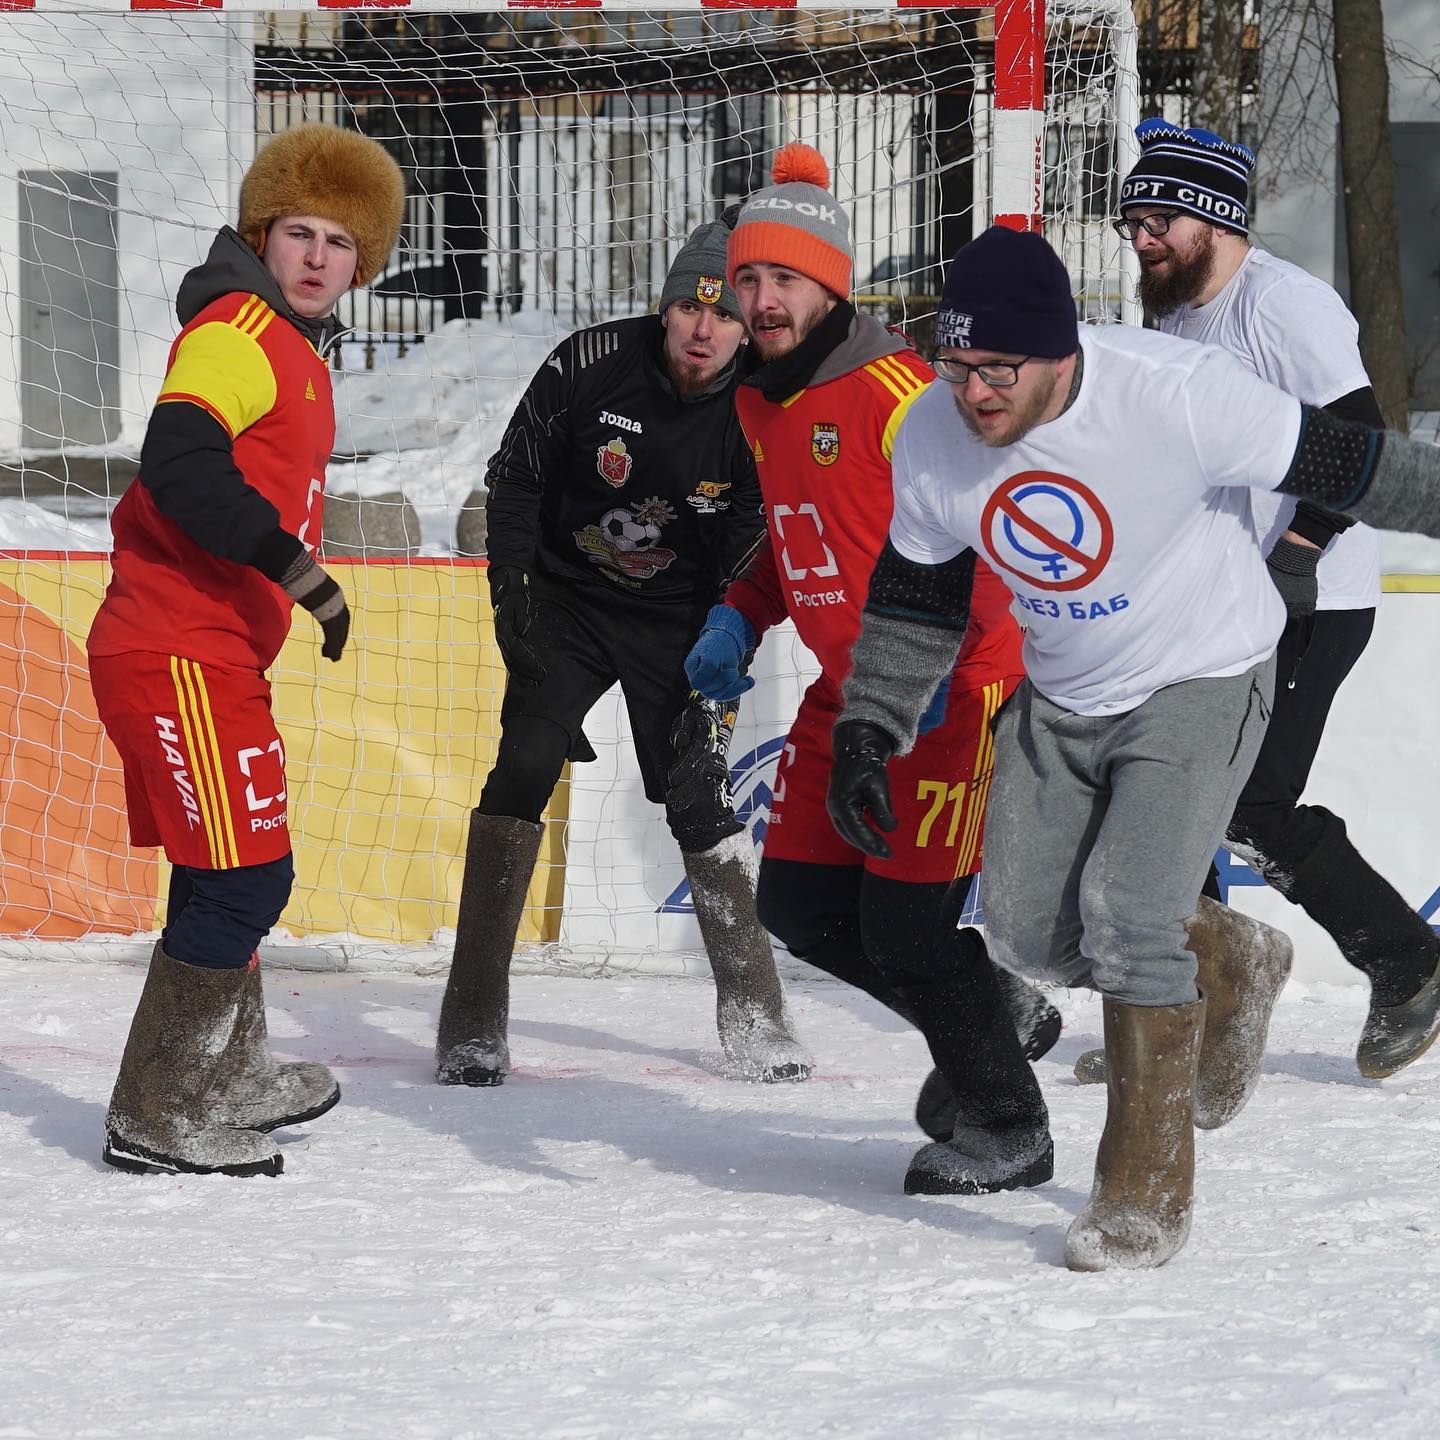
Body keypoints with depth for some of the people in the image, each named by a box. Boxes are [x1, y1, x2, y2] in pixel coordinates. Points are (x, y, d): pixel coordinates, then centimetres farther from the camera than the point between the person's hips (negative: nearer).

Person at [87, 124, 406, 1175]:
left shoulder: (296, 353, 19)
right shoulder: (237, 328, -13)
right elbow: (179, 464, -26)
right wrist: (300, 568, -27)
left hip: (221, 653, 10)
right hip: (176, 649, -10)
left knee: (236, 876, 21)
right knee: (243, 875, -10)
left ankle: (232, 1081, 36)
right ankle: (155, 1117, -4)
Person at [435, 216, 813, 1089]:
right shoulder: (590, 366, -16)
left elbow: (750, 562, -9)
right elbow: (515, 476, -2)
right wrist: (511, 587, -10)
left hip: (677, 622, 0)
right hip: (565, 600, 0)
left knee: (701, 796, -4)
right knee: (523, 771, -15)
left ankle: (754, 1015, 13)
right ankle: (473, 1022, -14)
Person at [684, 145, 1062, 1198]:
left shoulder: (896, 391, -20)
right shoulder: (761, 404, 9)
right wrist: (739, 621, 6)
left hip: (956, 689, -9)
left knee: (904, 922, -10)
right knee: (799, 906, 8)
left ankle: (1006, 1128, 10)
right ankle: (997, 1011, 30)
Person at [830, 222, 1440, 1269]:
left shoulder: (1177, 393, -30)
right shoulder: (933, 437, -14)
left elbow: (1338, 463, -18)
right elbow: (913, 598, 2)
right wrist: (868, 732, -4)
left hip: (1202, 682, -5)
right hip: (1062, 700, 6)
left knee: (1127, 910, -20)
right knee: (1032, 933, 2)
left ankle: (1149, 1194, -8)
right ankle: (1218, 964, 33)